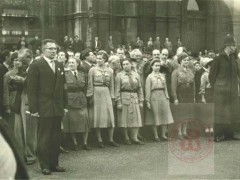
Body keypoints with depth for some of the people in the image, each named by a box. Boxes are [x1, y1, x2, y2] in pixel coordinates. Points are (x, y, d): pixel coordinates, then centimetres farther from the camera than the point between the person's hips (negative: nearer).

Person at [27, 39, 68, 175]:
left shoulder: (59, 66, 13)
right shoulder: (36, 66, -5)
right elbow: (31, 89, -8)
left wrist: (65, 105, 10)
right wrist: (33, 108, -12)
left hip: (58, 108, 6)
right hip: (44, 108, -5)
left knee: (56, 138, 10)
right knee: (44, 138, 2)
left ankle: (54, 164, 21)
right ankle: (45, 166, 12)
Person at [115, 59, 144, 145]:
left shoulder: (136, 75, 10)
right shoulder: (119, 75, 1)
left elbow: (140, 89, 11)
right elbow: (117, 90, -3)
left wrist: (141, 101, 6)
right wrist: (118, 102, -10)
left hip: (135, 98, 3)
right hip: (124, 98, -3)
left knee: (136, 118, 0)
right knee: (125, 118, 2)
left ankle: (135, 138, 6)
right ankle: (126, 138, 12)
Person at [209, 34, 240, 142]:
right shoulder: (218, 59, -9)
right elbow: (212, 75, -5)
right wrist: (215, 88, -3)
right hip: (222, 90, -7)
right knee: (220, 112, -3)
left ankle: (229, 133, 17)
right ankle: (218, 135, 1)